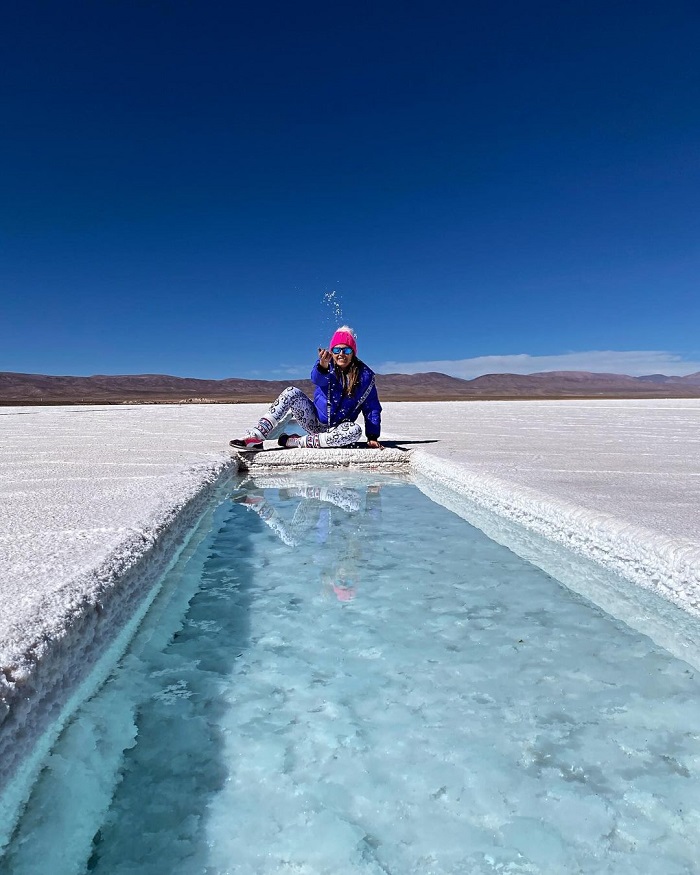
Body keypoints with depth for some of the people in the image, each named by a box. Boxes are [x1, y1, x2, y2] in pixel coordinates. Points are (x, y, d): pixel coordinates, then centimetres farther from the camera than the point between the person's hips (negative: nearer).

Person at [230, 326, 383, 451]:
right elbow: (317, 379, -28)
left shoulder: (365, 375, -6)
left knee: (355, 431, -35)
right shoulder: (326, 364, -4)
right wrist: (323, 366, -51)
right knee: (292, 392, -21)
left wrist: (372, 437, -12)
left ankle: (295, 441, -27)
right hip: (315, 422, 1)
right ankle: (256, 437, -29)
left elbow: (372, 408, -3)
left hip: (334, 430, -1)